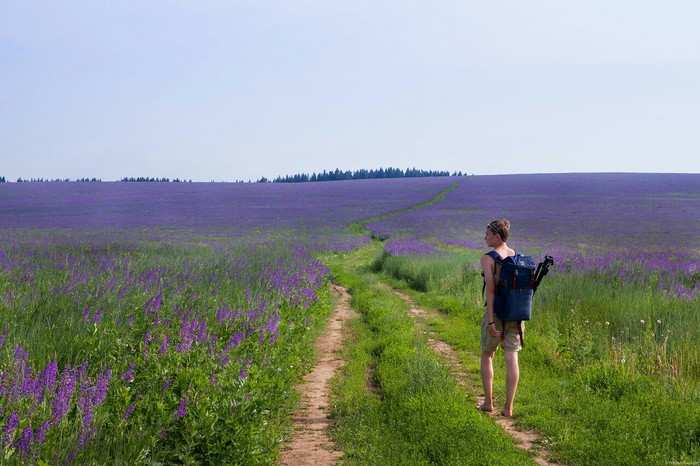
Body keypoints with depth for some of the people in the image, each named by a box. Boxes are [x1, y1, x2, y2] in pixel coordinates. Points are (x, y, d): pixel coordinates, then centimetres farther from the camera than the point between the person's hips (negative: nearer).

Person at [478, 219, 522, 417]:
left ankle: (488, 403, 17)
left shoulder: (487, 258, -12)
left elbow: (490, 289, -19)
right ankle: (508, 407, 4)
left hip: (496, 312, -4)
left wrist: (491, 319, -20)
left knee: (487, 356, 14)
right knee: (512, 359, 4)